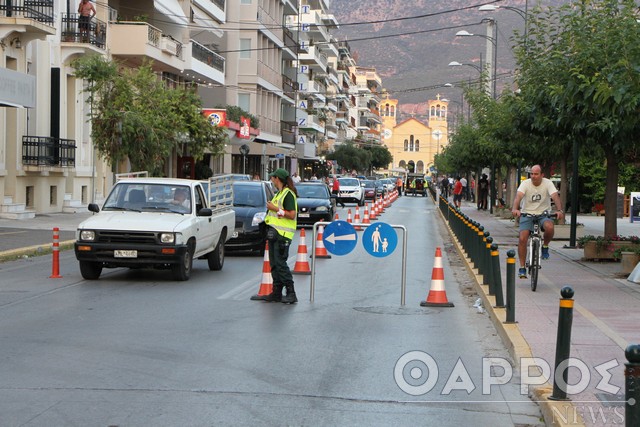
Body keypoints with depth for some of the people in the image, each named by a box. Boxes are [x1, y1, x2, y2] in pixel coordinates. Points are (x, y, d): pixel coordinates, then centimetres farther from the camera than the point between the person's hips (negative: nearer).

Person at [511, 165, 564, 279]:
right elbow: (518, 197, -23)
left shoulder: (548, 183, -7)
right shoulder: (525, 183, -8)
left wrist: (559, 210, -39)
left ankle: (545, 246, -2)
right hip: (527, 214, 0)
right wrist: (515, 209, -43)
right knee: (522, 239, -16)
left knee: (549, 227, -34)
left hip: (543, 213, 0)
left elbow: (555, 197, -20)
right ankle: (522, 267, -3)